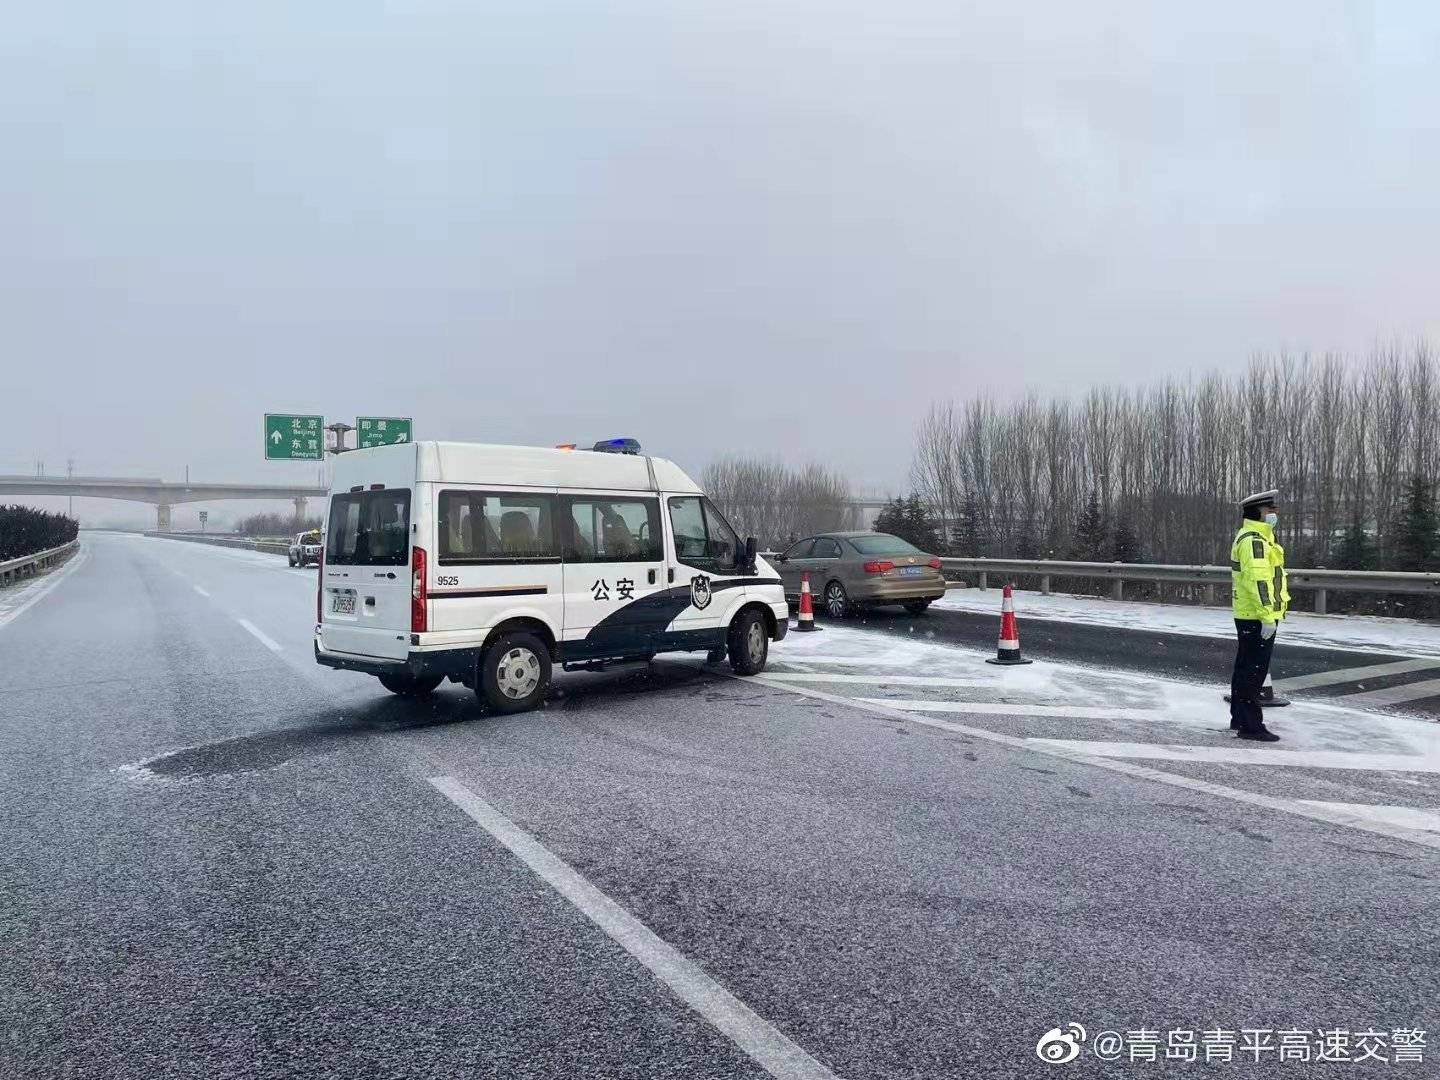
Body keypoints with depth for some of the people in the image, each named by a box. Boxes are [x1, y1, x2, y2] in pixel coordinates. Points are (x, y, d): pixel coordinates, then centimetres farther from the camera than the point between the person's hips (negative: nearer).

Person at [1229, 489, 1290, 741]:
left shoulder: (1255, 537, 19)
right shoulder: (1253, 540, -17)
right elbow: (1258, 581, -24)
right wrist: (1267, 616, -26)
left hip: (1248, 616, 11)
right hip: (1257, 617, -11)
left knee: (1244, 668, 17)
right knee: (1254, 671, -7)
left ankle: (1239, 718, 26)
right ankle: (1250, 726, -4)